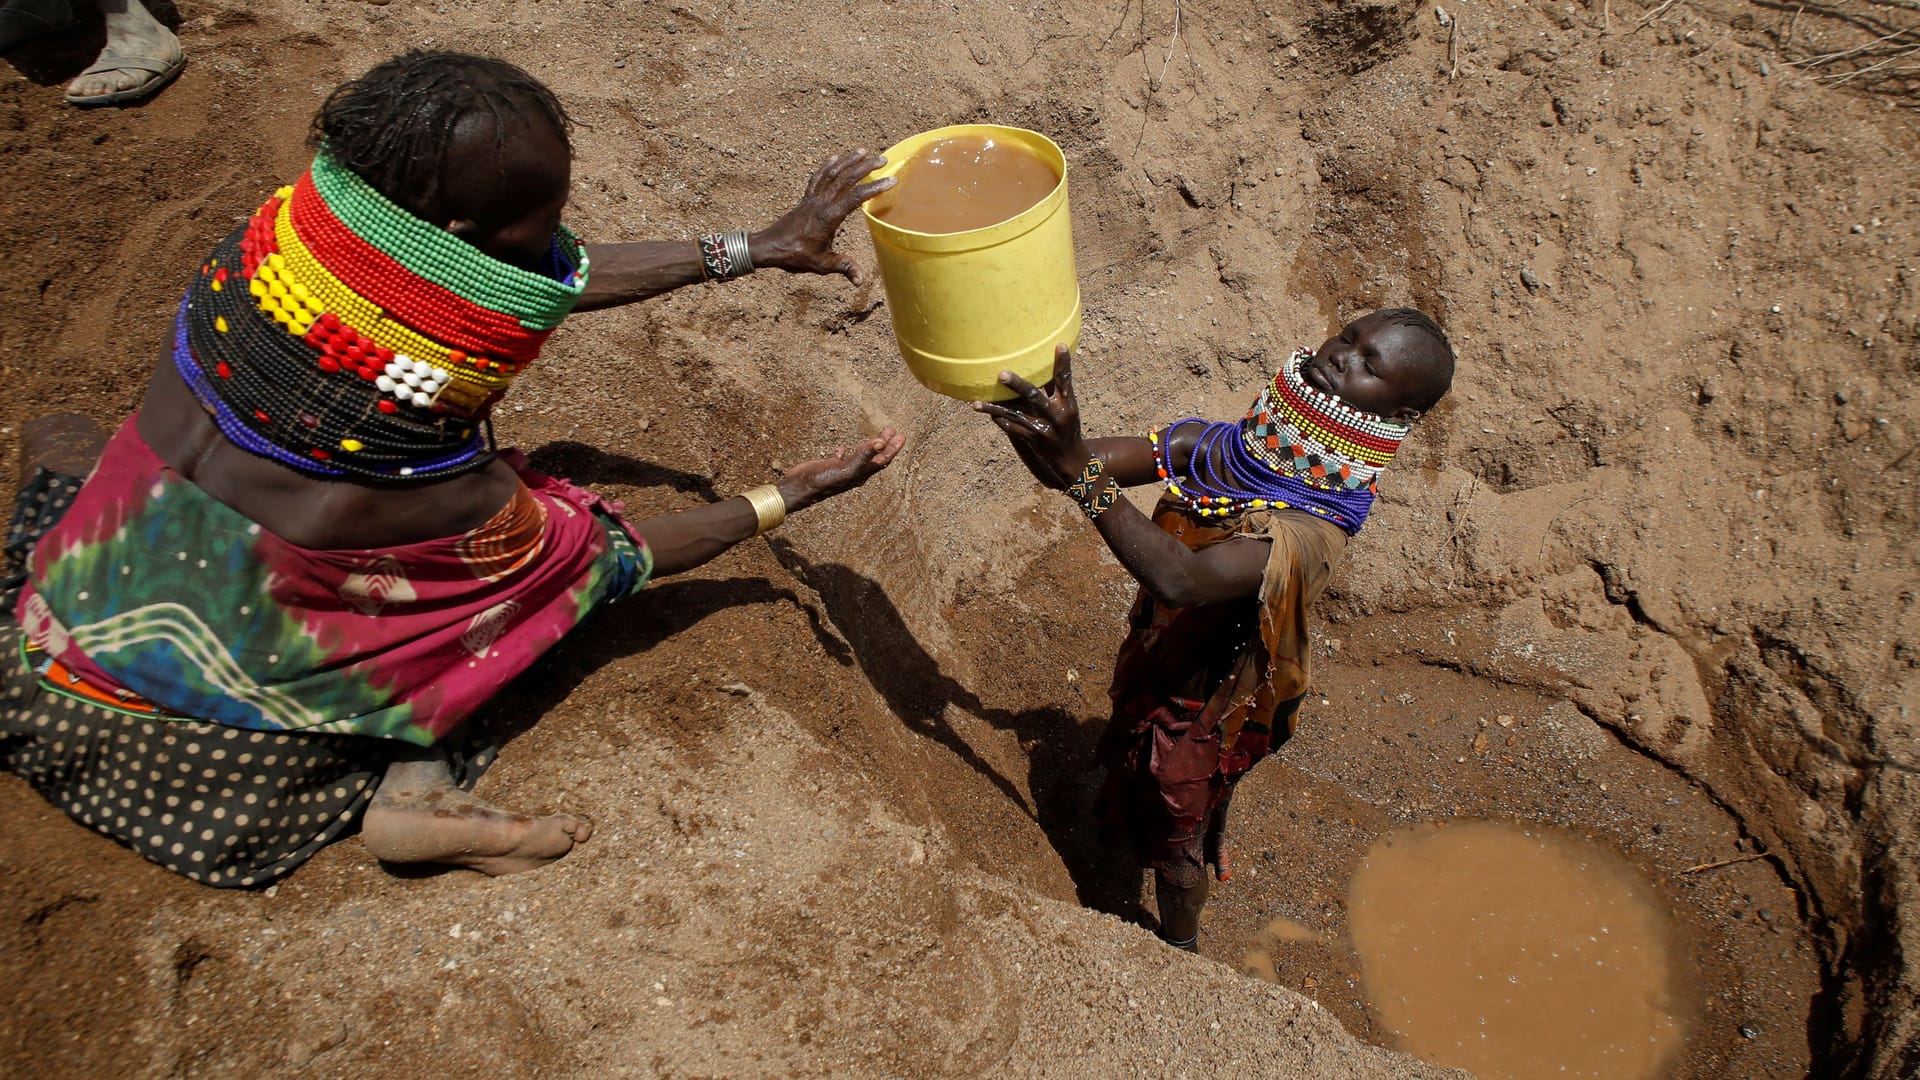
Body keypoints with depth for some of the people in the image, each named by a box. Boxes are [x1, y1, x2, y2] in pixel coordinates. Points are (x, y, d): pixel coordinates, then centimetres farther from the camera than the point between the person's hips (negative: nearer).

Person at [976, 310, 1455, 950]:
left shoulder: (1313, 528, -37)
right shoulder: (1213, 445, -16)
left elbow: (1182, 580, -53)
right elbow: (1104, 462, -25)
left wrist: (1080, 471, -62)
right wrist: (1034, 423, -47)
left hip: (1203, 702, -6)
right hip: (1154, 662, 6)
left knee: (1172, 844, 22)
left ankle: (1179, 951, 53)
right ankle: (1212, 847, 69)